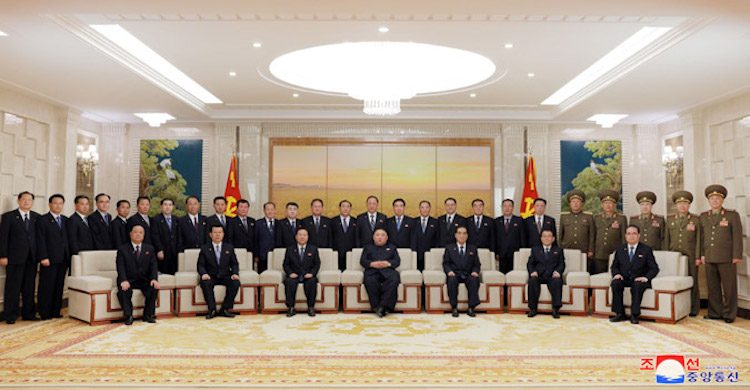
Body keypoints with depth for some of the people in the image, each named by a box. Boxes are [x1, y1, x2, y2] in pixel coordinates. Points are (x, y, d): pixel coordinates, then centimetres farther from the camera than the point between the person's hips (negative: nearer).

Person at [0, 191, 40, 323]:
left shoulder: (36, 217, 10)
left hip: (32, 258, 3)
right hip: (15, 258, -3)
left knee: (29, 287, 9)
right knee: (13, 287, 1)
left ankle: (28, 313, 18)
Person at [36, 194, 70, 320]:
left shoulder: (65, 220, 15)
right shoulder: (43, 220, -1)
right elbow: (41, 241, -7)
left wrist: (69, 255, 8)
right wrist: (43, 257, -14)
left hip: (63, 259, 5)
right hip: (49, 259, -5)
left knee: (59, 286, 8)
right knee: (47, 286, -1)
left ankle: (55, 311, 16)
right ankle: (45, 313, 6)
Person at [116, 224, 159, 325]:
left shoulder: (149, 249, 13)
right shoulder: (122, 249, 5)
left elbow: (153, 266, 3)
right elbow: (120, 267, -8)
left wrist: (154, 279, -17)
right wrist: (124, 281, -26)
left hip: (144, 280, 2)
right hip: (128, 280, -2)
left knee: (154, 288, -27)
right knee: (123, 290, -33)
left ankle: (148, 315, -9)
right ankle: (128, 316, -13)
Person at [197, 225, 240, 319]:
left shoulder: (229, 247, 13)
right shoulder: (204, 248, 8)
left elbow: (234, 263, 10)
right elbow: (201, 265, 3)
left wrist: (235, 273, -11)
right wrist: (204, 274, -19)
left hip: (225, 276, 1)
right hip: (211, 276, -1)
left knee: (235, 283, -29)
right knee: (205, 283, -35)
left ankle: (224, 309, -19)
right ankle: (212, 310, -24)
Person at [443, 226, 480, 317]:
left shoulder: (473, 248, 19)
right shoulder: (449, 248, 16)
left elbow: (477, 264, 13)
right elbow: (446, 263, 9)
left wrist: (475, 271, -9)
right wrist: (449, 271, -12)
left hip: (468, 275, 1)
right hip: (455, 274, -1)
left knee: (474, 280, -34)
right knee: (452, 280, -35)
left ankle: (471, 308, -30)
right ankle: (454, 308, -29)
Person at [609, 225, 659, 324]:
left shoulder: (646, 250, 5)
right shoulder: (620, 249, 12)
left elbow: (654, 268, 1)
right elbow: (614, 266, 15)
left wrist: (646, 277, -18)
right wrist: (616, 274, -8)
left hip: (639, 280, -2)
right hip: (624, 279, 3)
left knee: (637, 285, -37)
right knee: (615, 283, -30)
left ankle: (634, 315, -27)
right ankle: (620, 313, -21)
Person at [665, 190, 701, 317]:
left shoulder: (695, 219, 3)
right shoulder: (670, 219, 10)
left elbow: (698, 240, 0)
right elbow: (667, 239, 12)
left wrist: (698, 257, -5)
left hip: (690, 256, -2)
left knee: (692, 282, 3)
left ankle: (693, 309, 12)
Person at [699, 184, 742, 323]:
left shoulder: (732, 215, 2)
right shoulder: (703, 217, 13)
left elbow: (737, 237, -2)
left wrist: (737, 256, -8)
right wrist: (702, 254, 9)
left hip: (726, 259, -4)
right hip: (709, 259, 4)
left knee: (729, 288, 3)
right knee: (712, 287, 7)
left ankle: (729, 314, 12)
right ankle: (715, 313, 16)